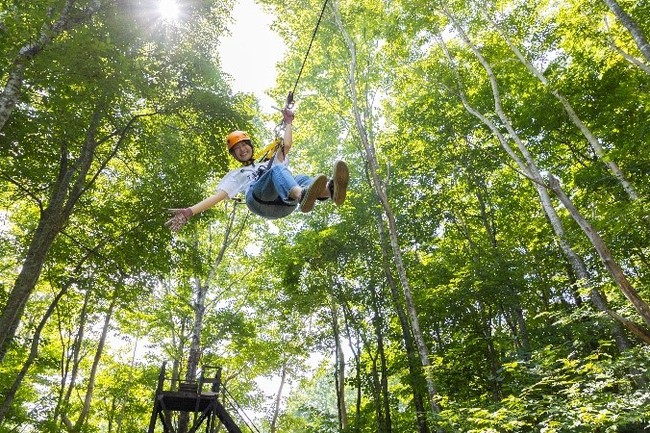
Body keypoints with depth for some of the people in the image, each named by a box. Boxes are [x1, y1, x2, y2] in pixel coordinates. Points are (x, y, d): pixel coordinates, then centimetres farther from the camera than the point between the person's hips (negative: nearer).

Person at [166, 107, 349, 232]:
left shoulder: (270, 163, 43)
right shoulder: (236, 174, 35)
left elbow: (287, 145, 30)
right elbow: (216, 196, 20)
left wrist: (288, 123, 30)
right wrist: (190, 212, 6)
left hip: (284, 202, 3)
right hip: (258, 197, -3)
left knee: (301, 179, -29)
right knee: (278, 170, -32)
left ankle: (330, 190, -66)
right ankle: (302, 195, -67)